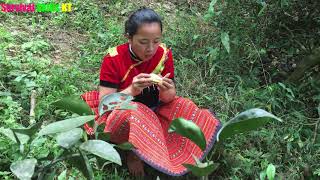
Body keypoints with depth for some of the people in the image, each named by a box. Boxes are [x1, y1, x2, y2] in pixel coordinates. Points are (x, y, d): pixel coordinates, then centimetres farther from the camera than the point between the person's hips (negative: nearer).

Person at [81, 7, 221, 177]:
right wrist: (131, 91, -36)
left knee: (185, 108, -18)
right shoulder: (113, 59, -19)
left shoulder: (164, 54, -9)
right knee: (132, 115, -37)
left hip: (155, 112, 5)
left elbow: (168, 99, -4)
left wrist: (167, 92, -28)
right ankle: (133, 152, -7)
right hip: (120, 117, -4)